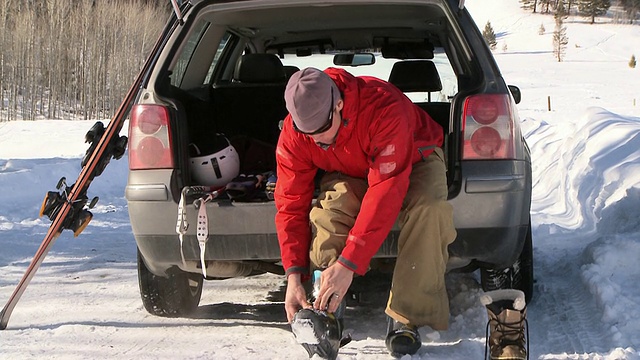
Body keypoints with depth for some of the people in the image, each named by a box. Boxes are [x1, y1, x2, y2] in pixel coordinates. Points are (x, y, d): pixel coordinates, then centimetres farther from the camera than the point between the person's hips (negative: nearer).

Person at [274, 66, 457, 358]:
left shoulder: (383, 107, -41)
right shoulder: (293, 135, -25)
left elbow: (386, 193, -44)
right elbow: (290, 204, -18)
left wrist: (348, 263, -48)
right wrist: (294, 274, -30)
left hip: (413, 161, -3)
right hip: (351, 175, 3)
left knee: (427, 210, -36)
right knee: (328, 209, -32)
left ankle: (406, 319, -28)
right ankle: (324, 313, -31)